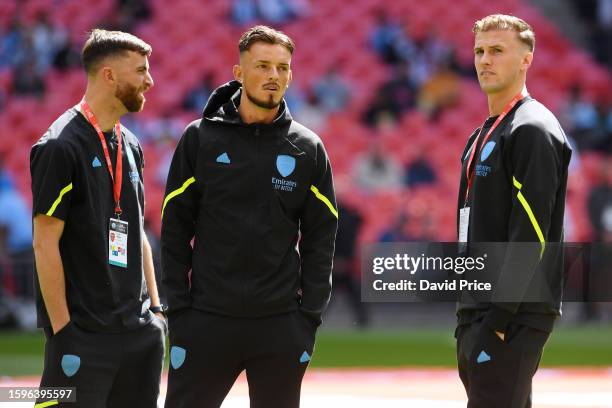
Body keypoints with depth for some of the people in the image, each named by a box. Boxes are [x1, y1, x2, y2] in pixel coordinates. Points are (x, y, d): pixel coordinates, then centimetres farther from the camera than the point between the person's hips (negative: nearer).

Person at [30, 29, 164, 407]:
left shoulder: (129, 145, 14)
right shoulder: (62, 146, -11)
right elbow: (46, 244, -13)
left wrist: (155, 307, 15)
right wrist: (62, 331, -15)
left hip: (140, 332, 8)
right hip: (85, 335, -8)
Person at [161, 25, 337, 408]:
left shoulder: (308, 149, 5)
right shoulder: (200, 138, 2)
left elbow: (320, 238, 6)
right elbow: (175, 230, 2)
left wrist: (310, 317, -1)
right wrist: (179, 309, -4)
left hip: (281, 327, 1)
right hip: (207, 320, -1)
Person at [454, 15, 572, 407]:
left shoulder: (532, 131, -11)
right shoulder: (483, 135, 18)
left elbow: (530, 235, -19)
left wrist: (500, 316, -21)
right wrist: (470, 311, 17)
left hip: (513, 316, -10)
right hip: (476, 312, 10)